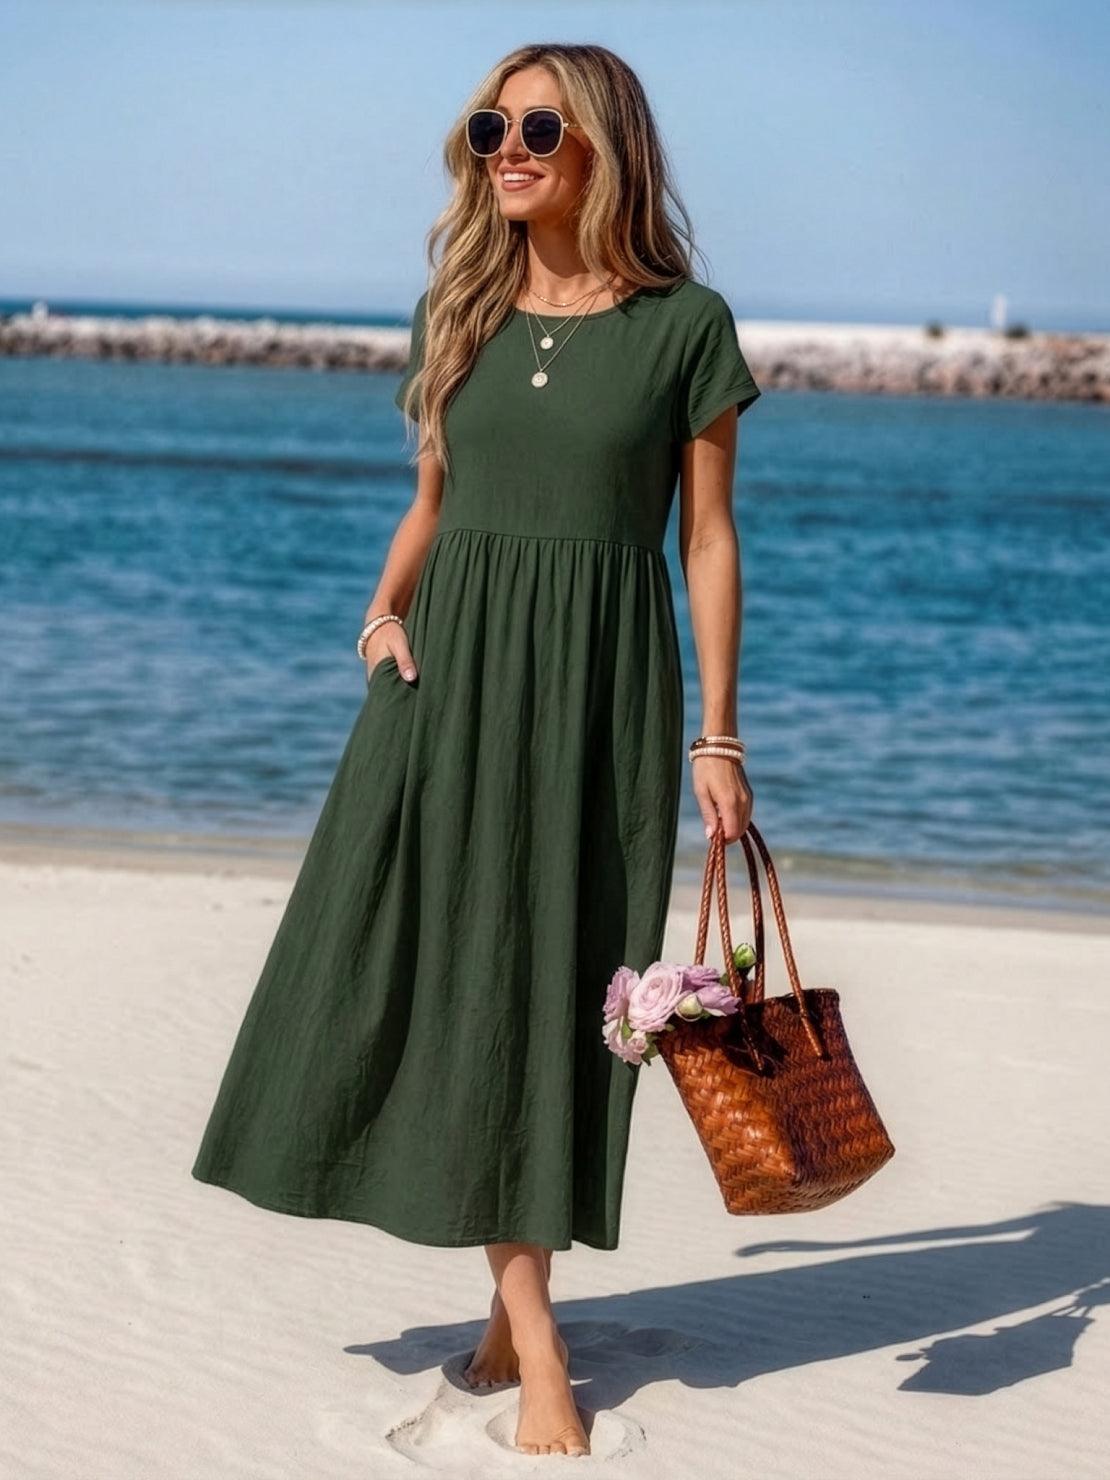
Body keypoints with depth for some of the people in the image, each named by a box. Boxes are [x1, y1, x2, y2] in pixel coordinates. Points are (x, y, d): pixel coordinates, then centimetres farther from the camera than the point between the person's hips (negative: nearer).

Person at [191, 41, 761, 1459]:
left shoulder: (685, 324, -2)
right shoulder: (457, 313, 9)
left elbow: (709, 537, -1)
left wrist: (718, 734, -4)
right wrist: (385, 611, -3)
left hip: (601, 674, -3)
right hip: (450, 662, 3)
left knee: (556, 987, 2)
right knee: (452, 962, -3)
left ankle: (517, 1305, 16)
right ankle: (534, 1342, 3)